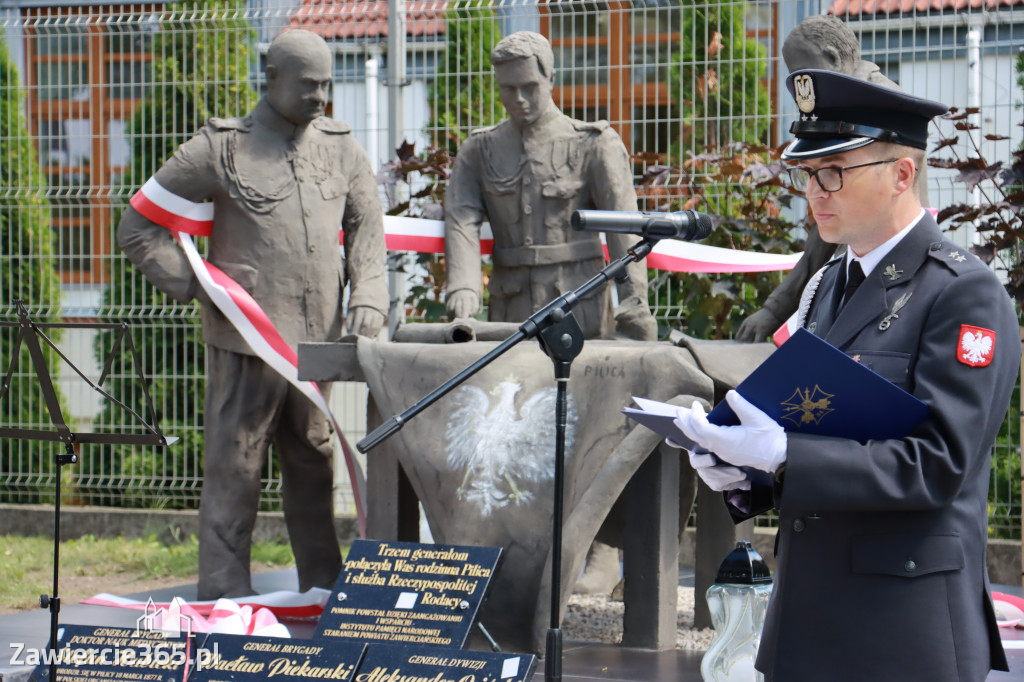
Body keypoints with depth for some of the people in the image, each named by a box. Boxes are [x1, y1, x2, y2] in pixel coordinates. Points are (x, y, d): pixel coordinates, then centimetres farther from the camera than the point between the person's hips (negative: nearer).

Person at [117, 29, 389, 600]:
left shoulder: (341, 148, 11)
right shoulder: (221, 149, -3)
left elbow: (368, 227, 14)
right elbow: (139, 227, 1)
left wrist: (368, 299, -3)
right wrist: (199, 287, -6)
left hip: (319, 338, 4)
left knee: (315, 466, 12)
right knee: (235, 467, -2)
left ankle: (325, 586, 23)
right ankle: (225, 597, 2)